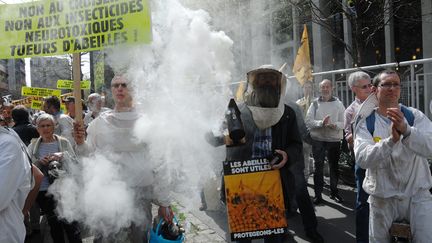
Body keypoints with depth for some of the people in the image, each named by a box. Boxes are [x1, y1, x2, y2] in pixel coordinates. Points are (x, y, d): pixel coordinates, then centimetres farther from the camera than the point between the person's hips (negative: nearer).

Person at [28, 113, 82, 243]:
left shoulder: (63, 142, 1)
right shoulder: (33, 146, 7)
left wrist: (62, 156, -21)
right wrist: (39, 162, -18)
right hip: (43, 192, 3)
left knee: (70, 223, -7)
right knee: (53, 224, 16)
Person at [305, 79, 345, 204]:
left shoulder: (338, 104, 4)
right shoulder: (315, 104, 3)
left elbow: (344, 122, -4)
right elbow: (308, 121, -7)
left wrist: (334, 125, -24)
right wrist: (321, 123, -22)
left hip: (334, 139, 1)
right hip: (318, 140, -1)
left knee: (334, 167, 11)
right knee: (318, 167, 4)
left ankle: (334, 192, 27)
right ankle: (318, 194, 12)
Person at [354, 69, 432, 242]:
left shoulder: (416, 116, -2)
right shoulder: (365, 124, -5)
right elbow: (362, 159, -21)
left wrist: (406, 130, -37)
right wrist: (391, 140, -35)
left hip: (417, 194, 0)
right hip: (382, 198, 0)